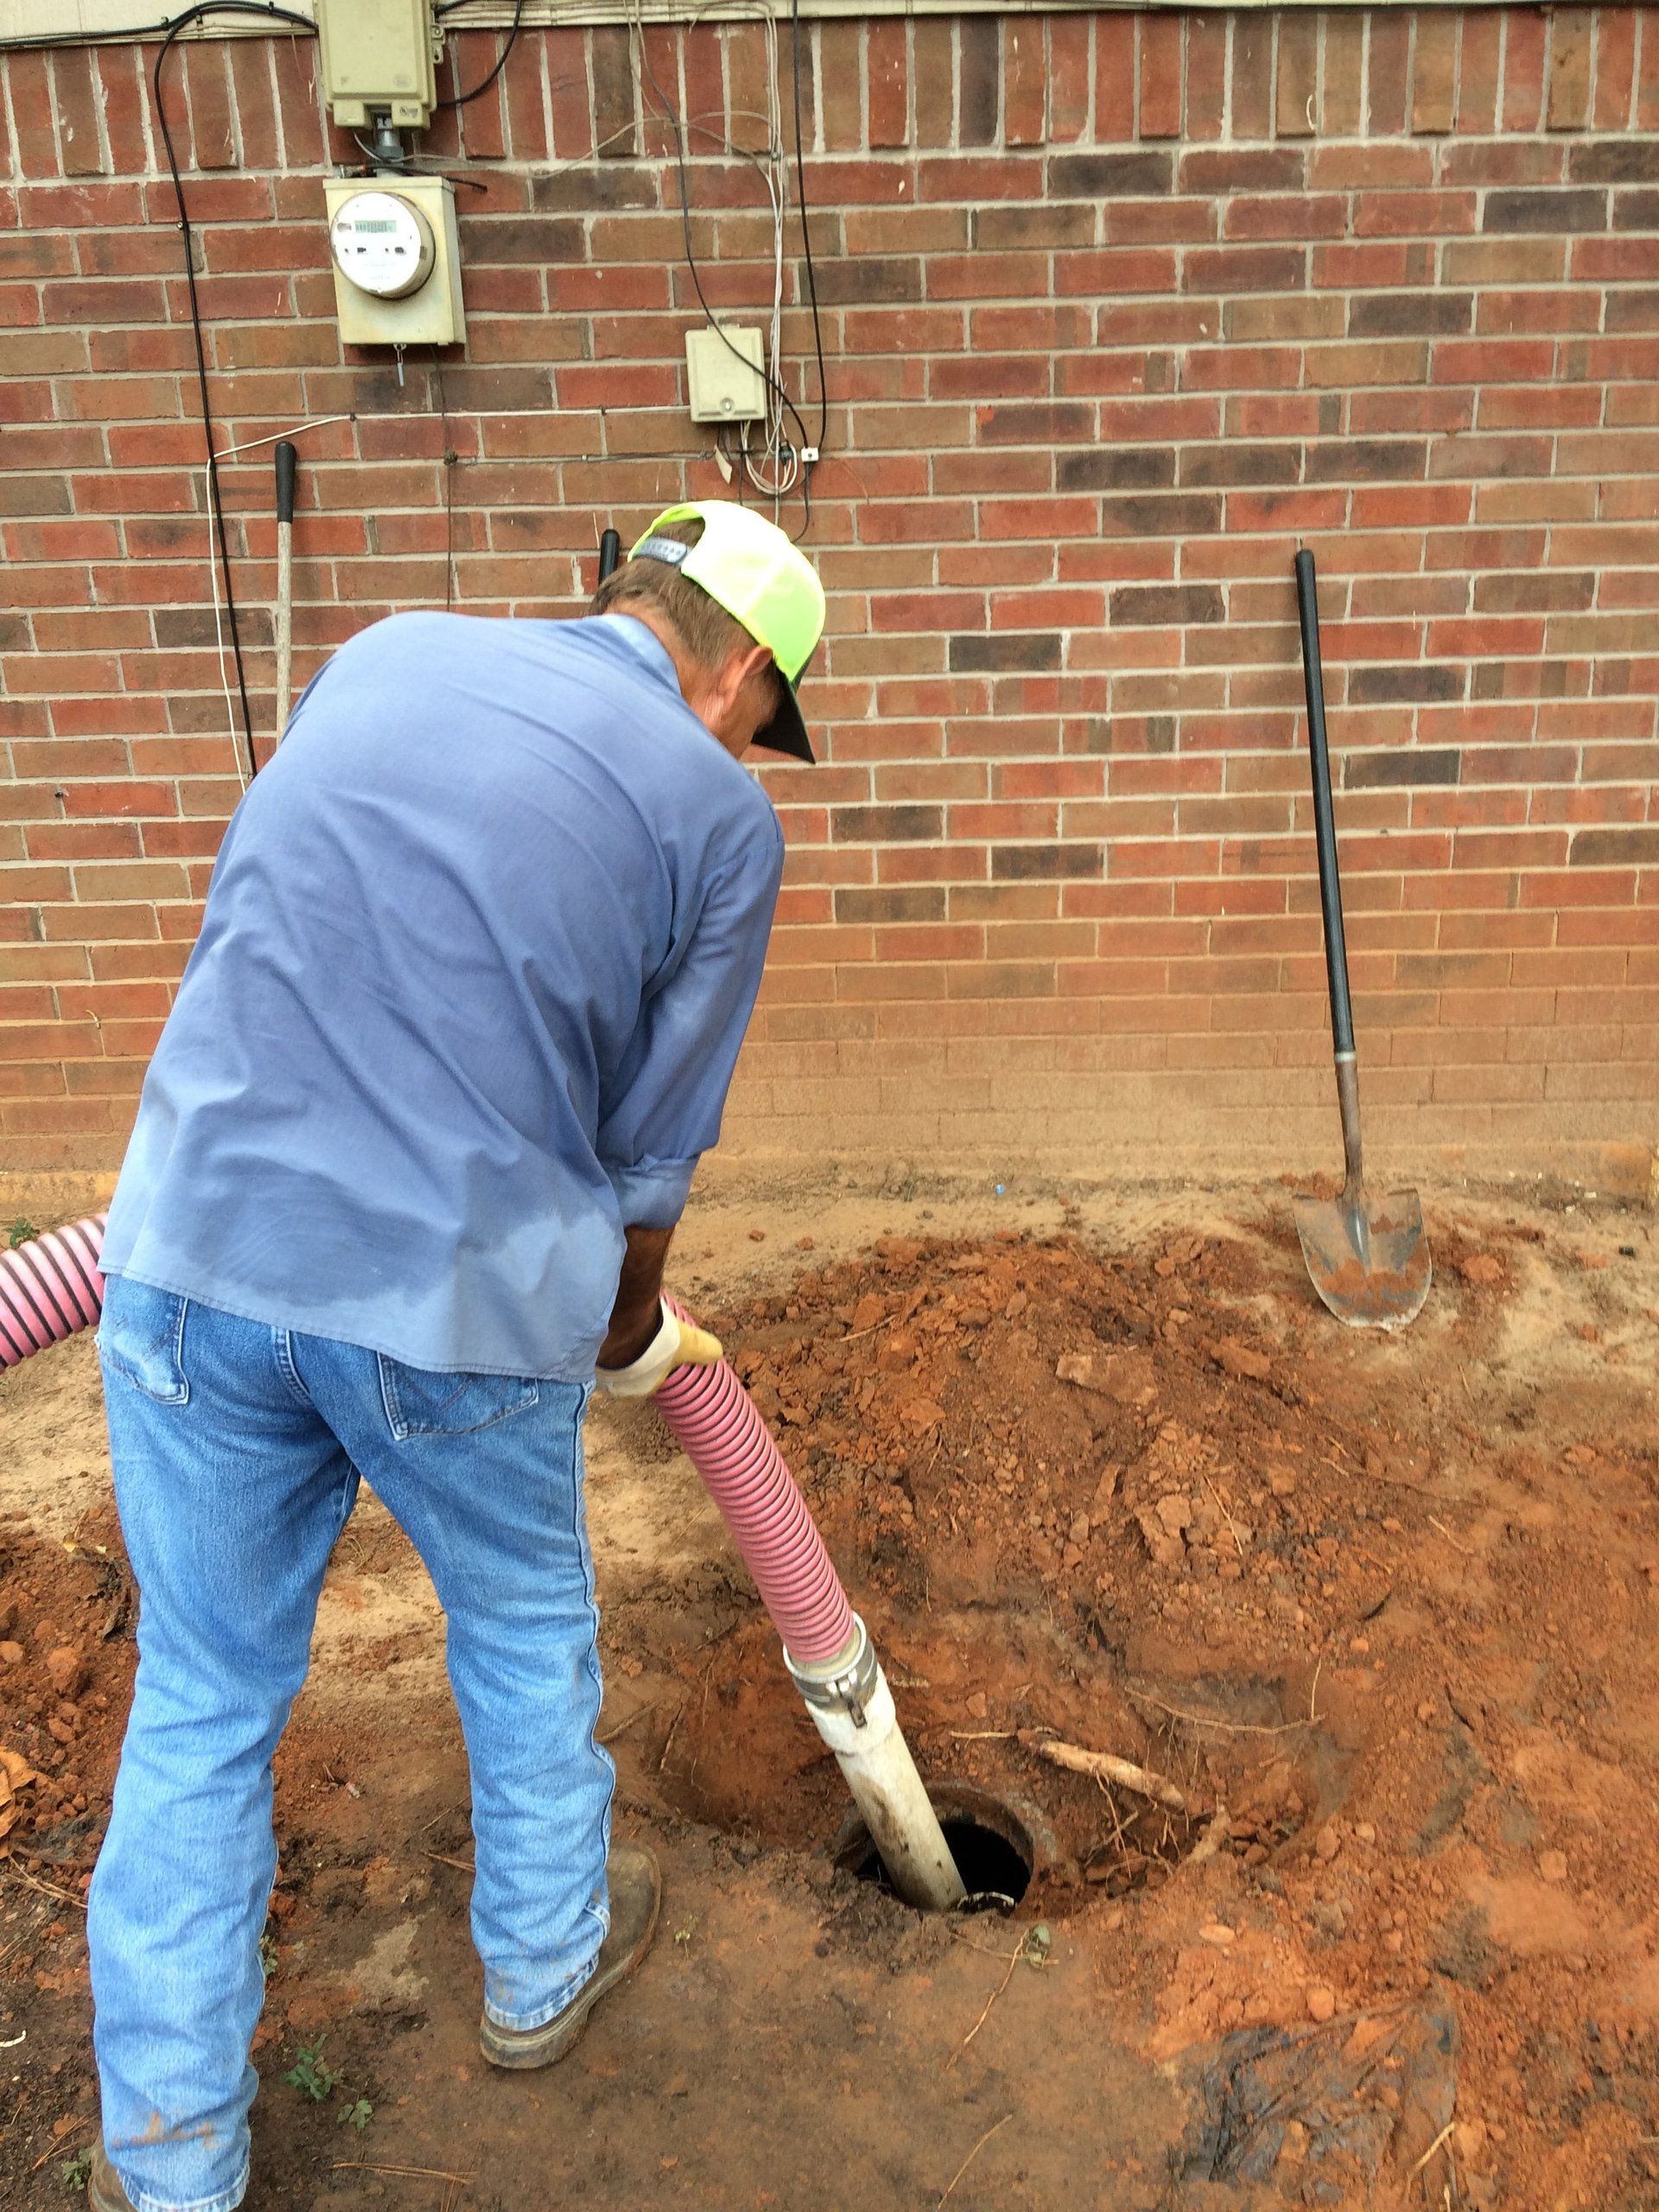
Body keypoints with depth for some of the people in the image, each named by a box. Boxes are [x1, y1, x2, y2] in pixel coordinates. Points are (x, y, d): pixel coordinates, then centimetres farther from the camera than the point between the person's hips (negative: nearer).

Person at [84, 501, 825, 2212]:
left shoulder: (386, 650, 12)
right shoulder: (718, 814, -1)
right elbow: (648, 1154, 3)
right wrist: (634, 1336, 22)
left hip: (205, 1248, 4)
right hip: (458, 1304, -3)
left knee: (202, 1698, 18)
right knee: (523, 1627, 25)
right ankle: (543, 1964, 47)